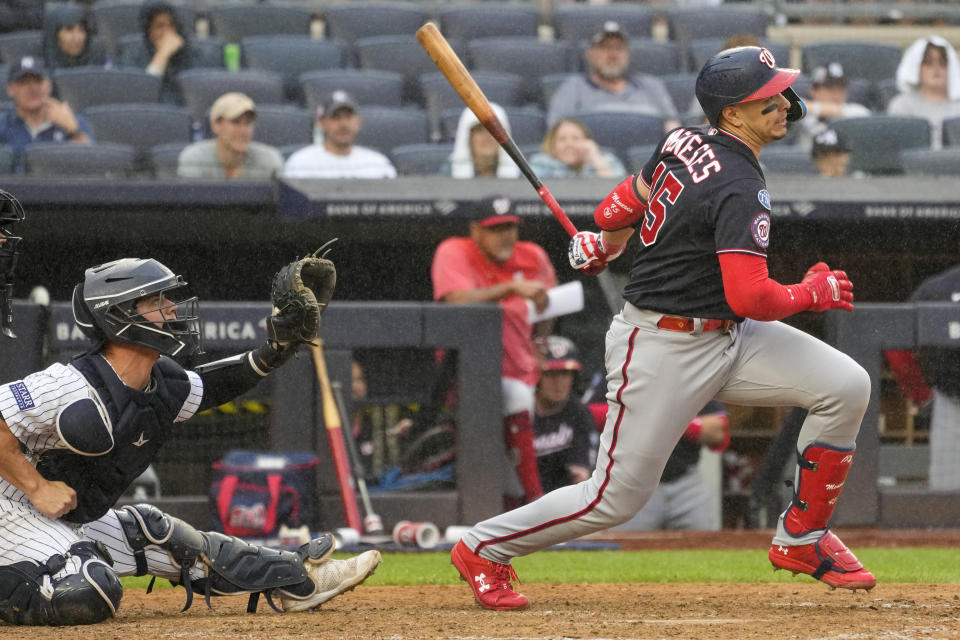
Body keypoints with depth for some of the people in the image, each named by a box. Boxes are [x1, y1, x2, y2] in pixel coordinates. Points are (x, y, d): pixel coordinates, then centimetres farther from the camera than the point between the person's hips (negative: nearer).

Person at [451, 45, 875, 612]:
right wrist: (811, 294, -11)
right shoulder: (741, 189, -24)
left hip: (726, 338, 9)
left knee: (847, 385, -3)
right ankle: (485, 548, 20)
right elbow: (750, 297, -29)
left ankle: (802, 538, 10)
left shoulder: (685, 142, 3)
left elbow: (620, 209, 17)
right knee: (616, 498, -2)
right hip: (665, 352, -9)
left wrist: (604, 244, 36)